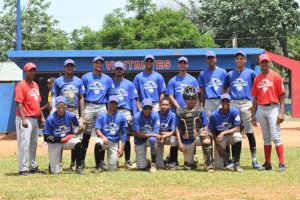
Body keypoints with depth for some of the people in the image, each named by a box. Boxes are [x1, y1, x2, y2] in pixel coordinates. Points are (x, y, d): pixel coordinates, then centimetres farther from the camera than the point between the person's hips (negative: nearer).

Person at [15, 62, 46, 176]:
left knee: (33, 144, 15)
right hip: (25, 119, -9)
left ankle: (33, 167, 24)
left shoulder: (35, 85, 15)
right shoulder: (21, 85, -11)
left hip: (34, 119, 9)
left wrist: (41, 116, 17)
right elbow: (19, 103, -17)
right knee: (24, 144, -8)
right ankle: (22, 169, -5)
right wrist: (23, 119, -24)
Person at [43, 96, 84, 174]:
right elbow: (46, 138, -14)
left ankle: (79, 167, -17)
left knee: (78, 143, -33)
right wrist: (60, 139, -23)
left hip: (68, 140, 2)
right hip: (54, 143, -2)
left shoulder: (71, 116, -8)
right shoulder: (50, 119, -16)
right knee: (56, 172, -6)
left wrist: (75, 132, -9)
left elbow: (76, 126, 14)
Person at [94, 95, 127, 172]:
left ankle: (114, 160, 34)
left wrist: (121, 148, -3)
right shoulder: (102, 115, 2)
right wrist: (103, 137, -26)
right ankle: (98, 166, -20)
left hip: (114, 143, 1)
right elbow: (97, 130, -4)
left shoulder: (121, 117, 4)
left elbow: (124, 134, 5)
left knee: (112, 169, -5)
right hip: (103, 139, -1)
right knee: (98, 144, -41)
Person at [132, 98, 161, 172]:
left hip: (151, 137, 1)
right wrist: (153, 134, -23)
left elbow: (156, 133, -15)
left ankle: (153, 163, -19)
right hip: (140, 141, -1)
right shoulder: (137, 117, -15)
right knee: (142, 167, -9)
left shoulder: (155, 115, -11)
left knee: (153, 139, -39)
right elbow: (137, 134, -19)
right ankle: (141, 162, 31)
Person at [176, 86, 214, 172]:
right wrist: (179, 143, -7)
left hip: (197, 137, -2)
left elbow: (205, 126, -1)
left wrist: (205, 132, -24)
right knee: (188, 167, 4)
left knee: (207, 140, -38)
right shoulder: (180, 112, 3)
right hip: (186, 141, 2)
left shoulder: (200, 111, 1)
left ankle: (209, 165, -28)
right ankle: (191, 161, 42)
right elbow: (177, 128, 3)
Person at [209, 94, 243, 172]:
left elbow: (237, 128, -22)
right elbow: (213, 132, -5)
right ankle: (225, 156, 29)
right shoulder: (214, 115, -14)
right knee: (218, 166, -10)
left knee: (237, 136, -39)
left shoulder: (234, 112, -16)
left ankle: (236, 163, -26)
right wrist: (218, 147, -10)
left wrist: (223, 133, -34)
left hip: (231, 135, 0)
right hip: (219, 139, 0)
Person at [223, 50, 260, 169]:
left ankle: (254, 159, 1)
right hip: (233, 104, 2)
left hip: (246, 104, -2)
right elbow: (225, 90, 19)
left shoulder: (251, 73, 5)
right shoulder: (230, 74, 12)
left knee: (249, 131, -3)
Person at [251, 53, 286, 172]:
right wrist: (253, 114, 11)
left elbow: (282, 95, -6)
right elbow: (255, 97, 14)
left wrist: (281, 113, -13)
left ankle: (282, 164, -9)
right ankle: (267, 163, 15)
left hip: (273, 108, -5)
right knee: (266, 137, 10)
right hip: (261, 109, 5)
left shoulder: (276, 76, -3)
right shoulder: (257, 79, 10)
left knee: (275, 136, -10)